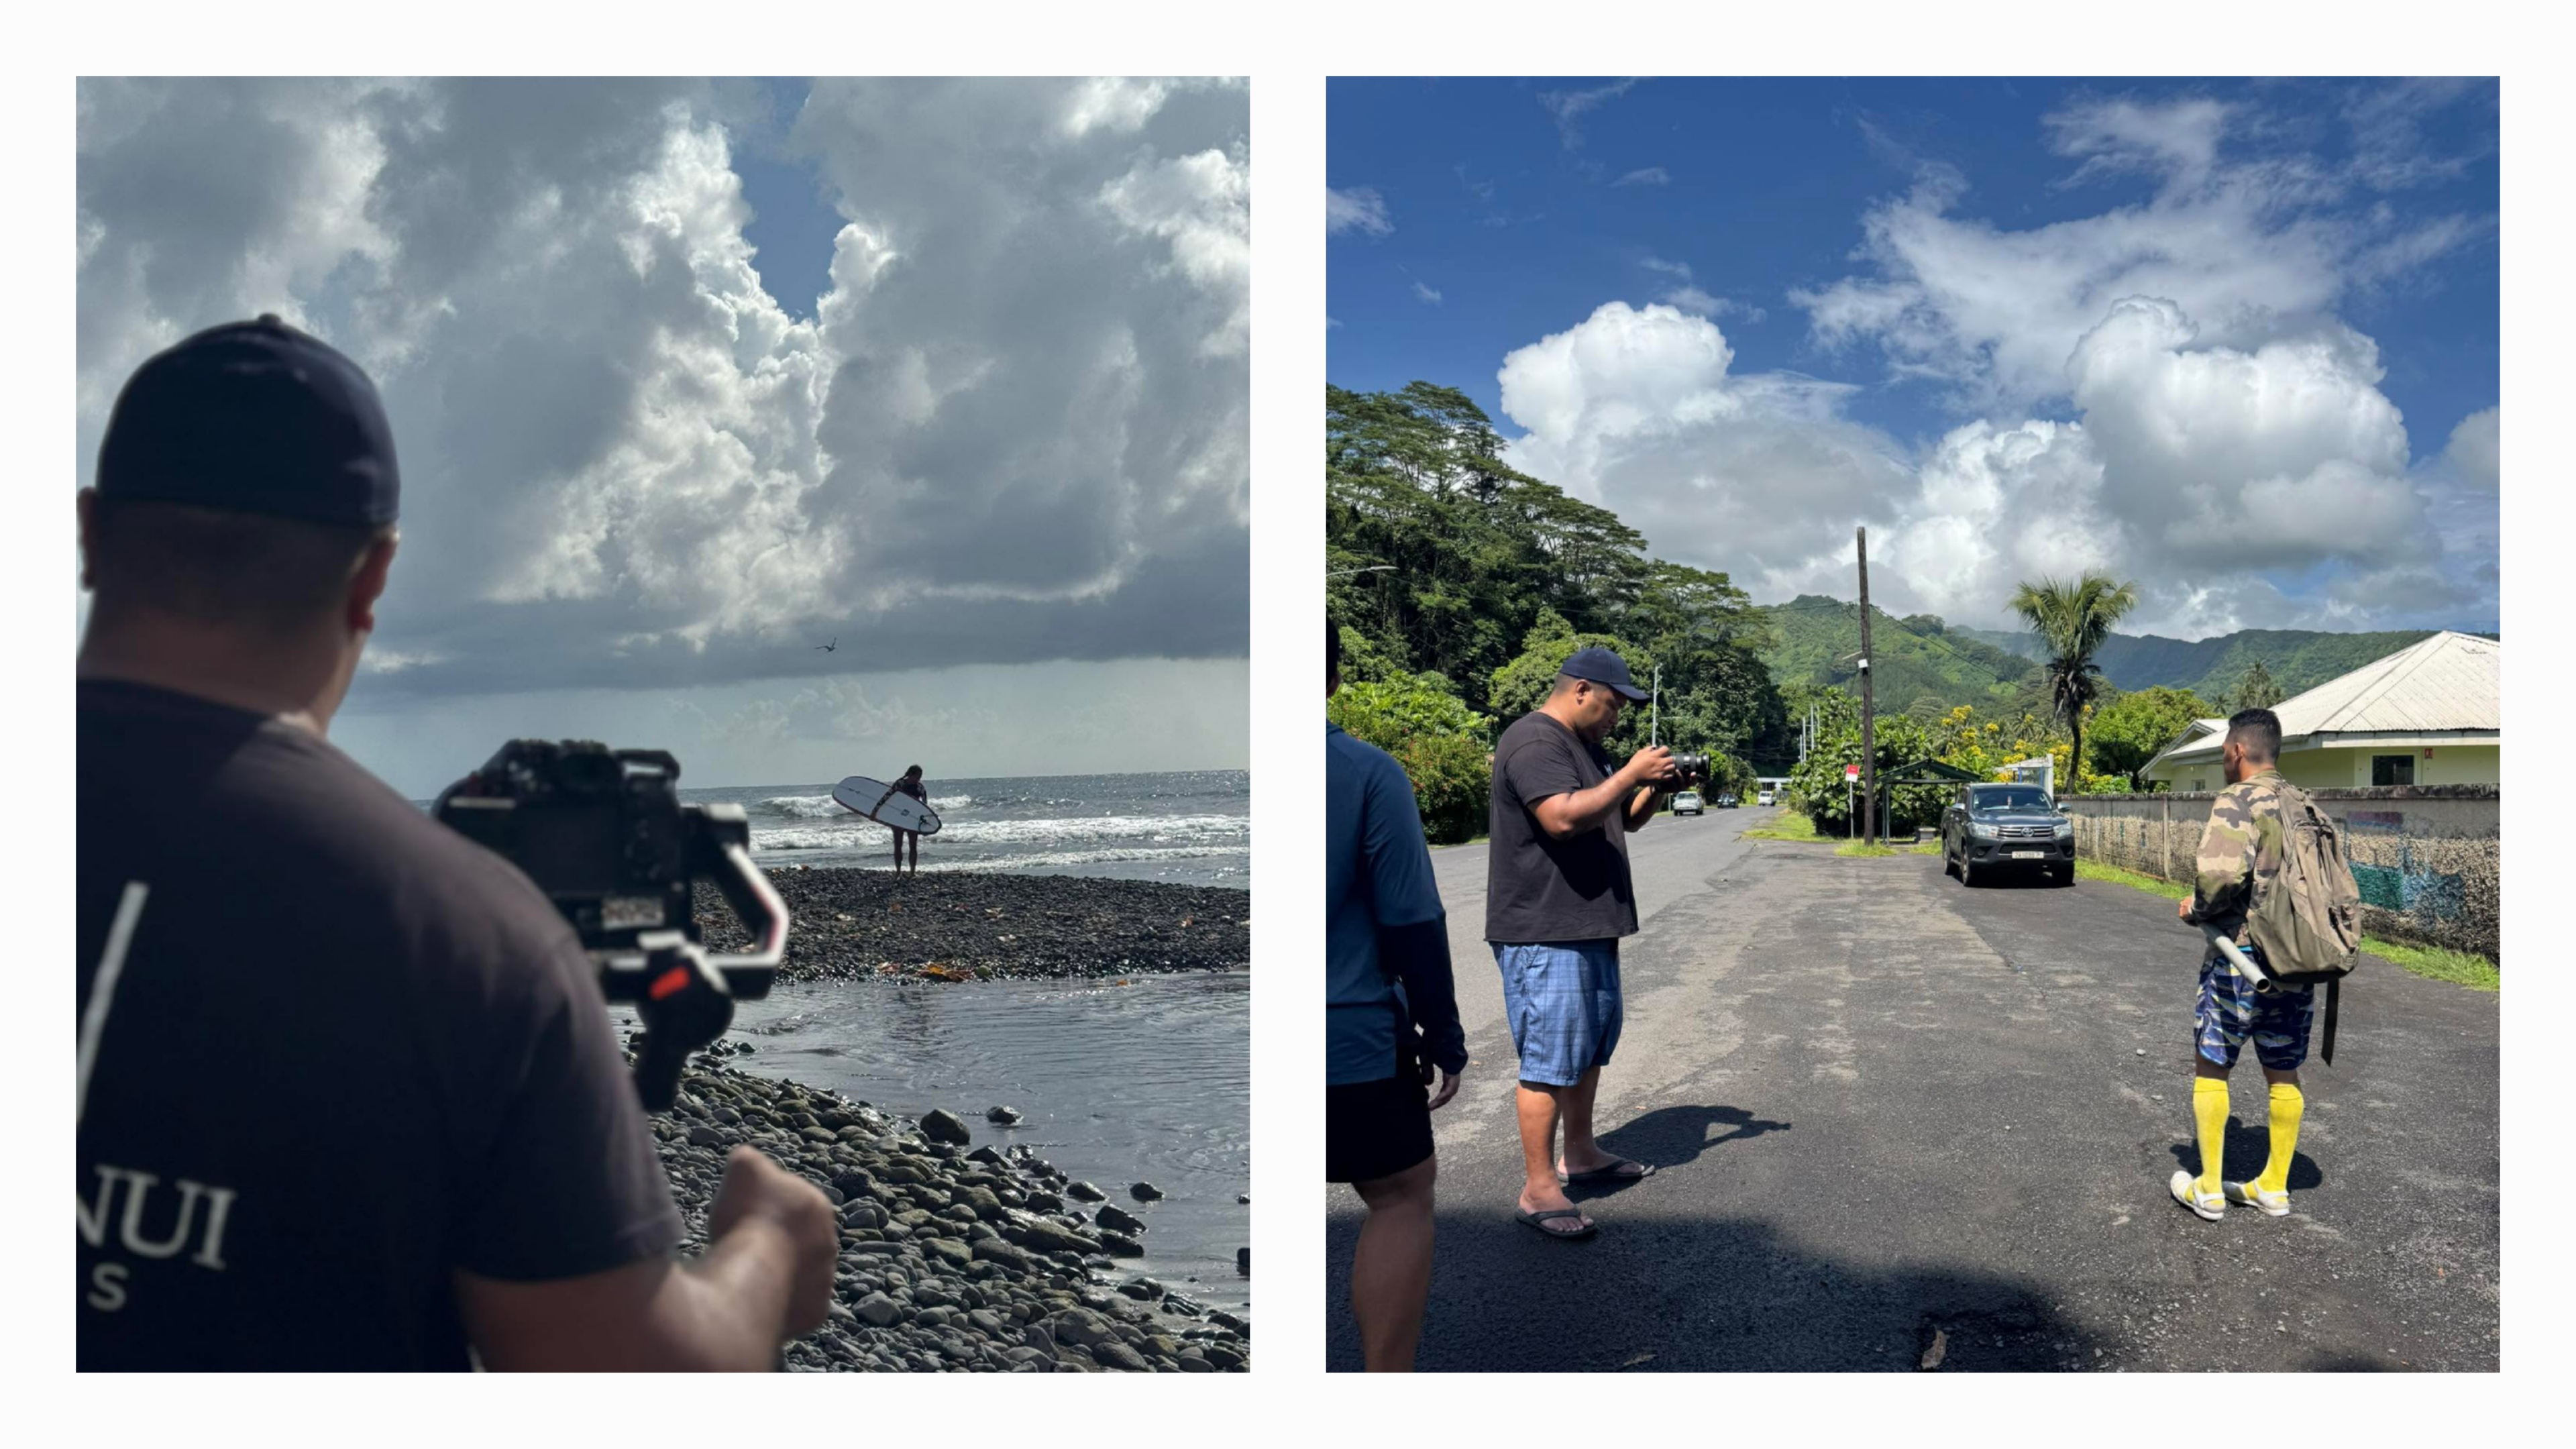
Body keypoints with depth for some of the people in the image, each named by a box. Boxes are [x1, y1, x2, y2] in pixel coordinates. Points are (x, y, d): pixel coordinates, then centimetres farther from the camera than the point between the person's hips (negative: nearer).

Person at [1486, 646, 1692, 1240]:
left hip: (1587, 926, 11)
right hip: (1544, 933, -11)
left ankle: (1580, 1156, 32)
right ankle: (1538, 1189, -3)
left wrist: (1654, 791, 6)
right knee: (1551, 1058, -8)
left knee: (1592, 1043, 19)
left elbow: (1620, 822, 25)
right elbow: (1565, 817, -28)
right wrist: (1632, 774, -20)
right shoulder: (1534, 742, -15)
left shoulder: (1586, 746, 18)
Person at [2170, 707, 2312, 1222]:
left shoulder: (2237, 801, -14)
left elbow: (2221, 874, -27)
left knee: (2210, 1066, 6)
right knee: (2282, 1072, 14)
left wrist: (2197, 909, -8)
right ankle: (2273, 1187, 23)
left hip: (2242, 954, -7)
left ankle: (2209, 1190, 10)